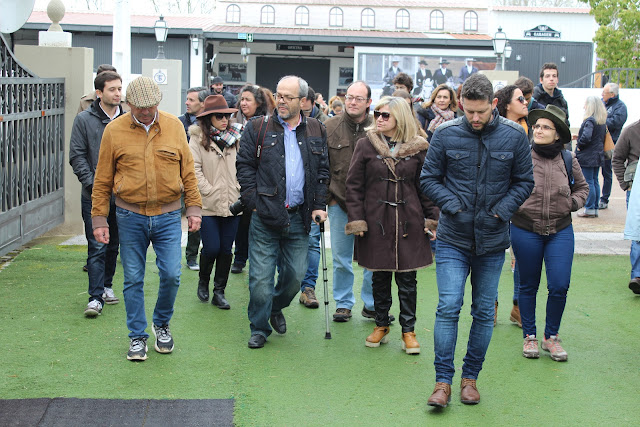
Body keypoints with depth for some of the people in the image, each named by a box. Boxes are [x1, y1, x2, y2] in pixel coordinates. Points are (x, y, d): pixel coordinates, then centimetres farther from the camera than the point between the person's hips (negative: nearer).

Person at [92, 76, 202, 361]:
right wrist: (99, 219, 1)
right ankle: (138, 336, 19)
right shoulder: (114, 130, -2)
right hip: (130, 217, 0)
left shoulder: (174, 126, 2)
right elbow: (103, 180, 2)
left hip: (168, 216, 1)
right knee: (133, 279, 6)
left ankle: (162, 323, 24)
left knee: (171, 275, -2)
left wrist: (194, 208, 2)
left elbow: (188, 172, 7)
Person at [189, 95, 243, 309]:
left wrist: (240, 189, -1)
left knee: (226, 249, 6)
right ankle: (203, 281, 23)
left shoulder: (235, 138, 8)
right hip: (208, 205, -3)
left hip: (232, 203, 3)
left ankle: (219, 292, 17)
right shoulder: (198, 139, -3)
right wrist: (210, 192, -11)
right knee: (211, 248, -5)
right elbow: (194, 170, -8)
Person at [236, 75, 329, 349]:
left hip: (298, 217, 3)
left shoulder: (316, 132, 10)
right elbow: (245, 167, 2)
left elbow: (322, 171, 13)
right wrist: (253, 202, -6)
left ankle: (276, 307, 37)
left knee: (295, 275, 8)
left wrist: (318, 205, 4)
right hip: (265, 214, -2)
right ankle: (259, 328, 14)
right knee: (261, 277, -2)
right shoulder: (258, 129, 2)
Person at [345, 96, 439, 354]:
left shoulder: (418, 148, 2)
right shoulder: (366, 146, 1)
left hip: (408, 222, 0)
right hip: (376, 221, 0)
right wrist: (356, 220, -4)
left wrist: (432, 220, 3)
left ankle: (408, 330, 15)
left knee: (407, 279, 4)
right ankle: (381, 325, 25)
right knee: (380, 277, 9)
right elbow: (354, 185, 2)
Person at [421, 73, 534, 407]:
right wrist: (451, 204, -13)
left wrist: (504, 209, -9)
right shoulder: (445, 134, -5)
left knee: (484, 312, 9)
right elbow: (429, 179, 2)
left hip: (492, 241, 2)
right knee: (448, 308, -10)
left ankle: (470, 376, 23)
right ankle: (443, 381, -1)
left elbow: (524, 182, 6)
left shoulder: (514, 136, -3)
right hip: (453, 239, -1)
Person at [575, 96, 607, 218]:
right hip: (598, 156, 9)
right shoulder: (603, 121, 8)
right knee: (595, 182, 13)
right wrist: (580, 138, 14)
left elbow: (586, 137, -31)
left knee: (588, 182, -3)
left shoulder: (590, 120, -19)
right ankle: (595, 208, 19)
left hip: (587, 157, -9)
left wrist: (579, 145, -12)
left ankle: (589, 209, 0)